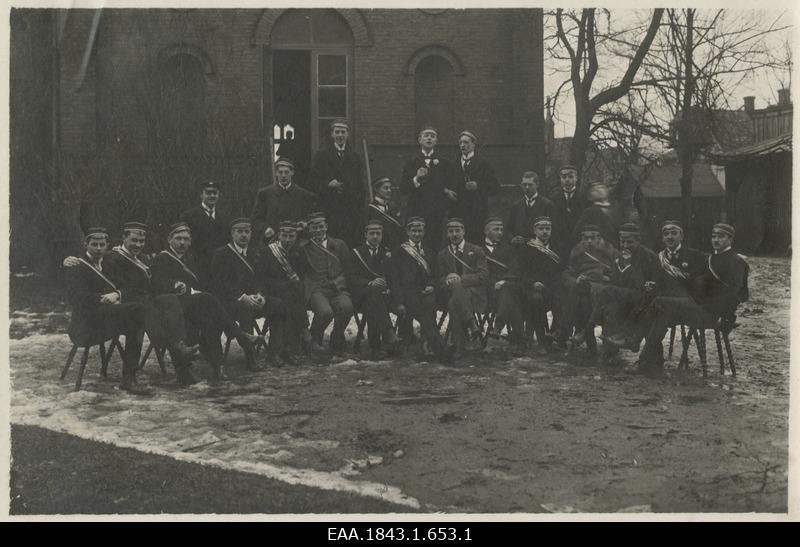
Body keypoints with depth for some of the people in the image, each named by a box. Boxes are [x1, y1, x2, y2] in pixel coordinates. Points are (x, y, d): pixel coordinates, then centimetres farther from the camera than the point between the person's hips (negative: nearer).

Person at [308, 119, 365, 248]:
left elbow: (361, 186, 15)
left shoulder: (356, 158, 16)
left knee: (353, 244, -5)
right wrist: (328, 184, -14)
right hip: (329, 210, -2)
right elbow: (313, 181, 4)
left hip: (352, 210, 2)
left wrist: (360, 207, 4)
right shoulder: (321, 156, 8)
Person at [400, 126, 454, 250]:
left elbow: (450, 186, 16)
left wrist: (446, 191, -4)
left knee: (435, 247, -8)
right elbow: (403, 188, 2)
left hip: (437, 214, 0)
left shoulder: (444, 163, 12)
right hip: (416, 212, 0)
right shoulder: (412, 163, 10)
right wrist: (416, 179, -13)